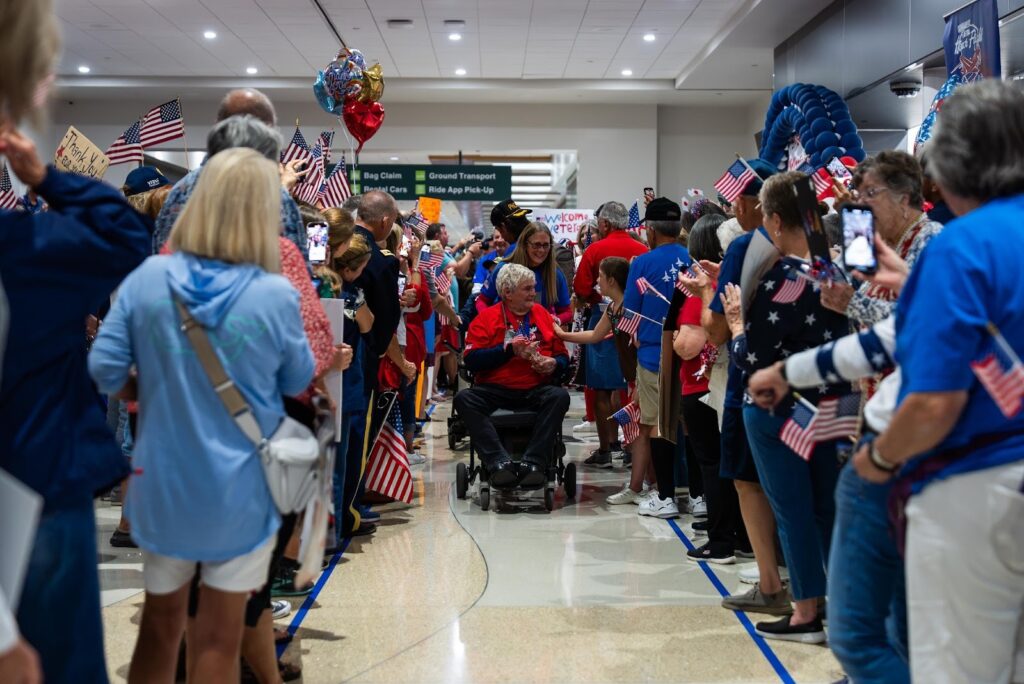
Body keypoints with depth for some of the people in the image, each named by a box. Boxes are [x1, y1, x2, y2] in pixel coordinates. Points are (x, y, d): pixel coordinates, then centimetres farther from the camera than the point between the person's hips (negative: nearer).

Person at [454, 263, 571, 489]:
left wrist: (554, 364, -8)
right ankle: (499, 463, -36)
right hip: (496, 390, -1)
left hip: (536, 390, 1)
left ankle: (534, 463, -32)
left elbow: (563, 356, 16)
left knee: (560, 396, -29)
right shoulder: (486, 317, 7)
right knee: (464, 399, -28)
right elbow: (471, 360, -4)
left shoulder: (543, 315, 14)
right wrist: (508, 349, -12)